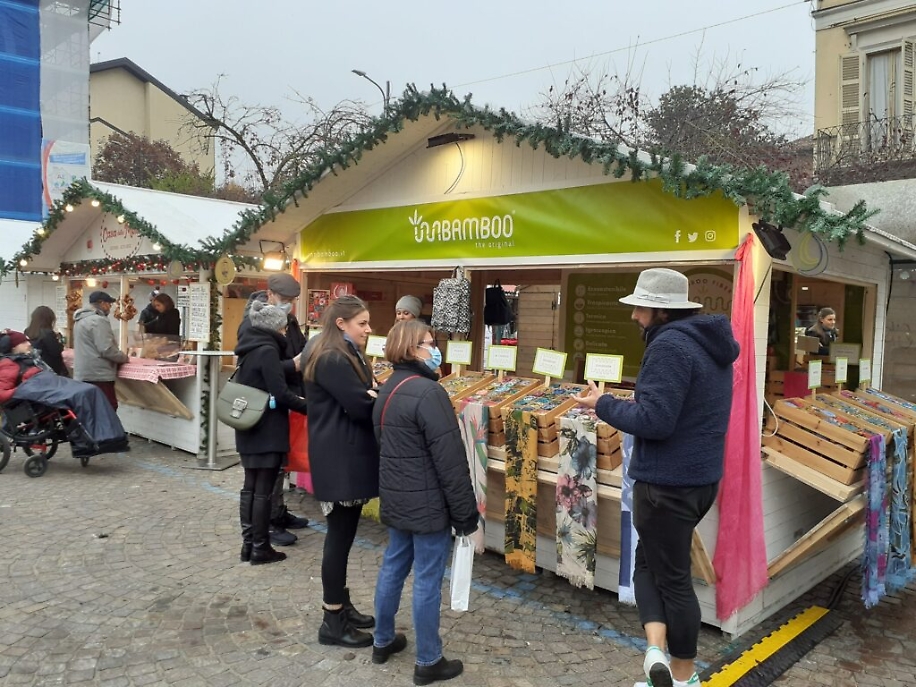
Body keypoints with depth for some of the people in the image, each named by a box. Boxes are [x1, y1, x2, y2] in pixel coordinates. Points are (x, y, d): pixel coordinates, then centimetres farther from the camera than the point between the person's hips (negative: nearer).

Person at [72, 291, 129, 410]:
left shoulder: (81, 319, 16)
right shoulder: (98, 320, -16)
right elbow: (107, 350, -22)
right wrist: (124, 357, -4)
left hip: (83, 374, 10)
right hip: (98, 375, -10)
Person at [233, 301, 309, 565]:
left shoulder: (249, 347, 10)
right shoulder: (267, 350, -17)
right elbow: (280, 393, -21)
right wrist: (308, 406, -9)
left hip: (249, 428, 9)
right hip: (268, 430, -9)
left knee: (250, 486, 13)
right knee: (263, 490, 0)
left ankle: (248, 543, 20)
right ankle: (260, 548, 9)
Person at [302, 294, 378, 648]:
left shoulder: (344, 355, 15)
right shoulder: (333, 360, -19)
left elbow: (364, 395, 12)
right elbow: (362, 407, -23)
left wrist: (378, 392, -8)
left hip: (347, 457, 10)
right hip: (340, 460, -10)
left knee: (342, 534, 17)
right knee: (340, 536, -1)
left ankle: (341, 605, 30)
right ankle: (333, 622, 11)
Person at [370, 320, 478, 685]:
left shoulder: (387, 389, 8)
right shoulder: (428, 392, -22)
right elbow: (450, 461, -22)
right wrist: (467, 516, -16)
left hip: (395, 499, 9)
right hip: (428, 503, -9)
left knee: (392, 568, 20)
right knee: (427, 580, 3)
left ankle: (383, 641, 36)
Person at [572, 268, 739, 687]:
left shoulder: (670, 345, -21)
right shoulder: (708, 342, 10)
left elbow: (653, 421, -26)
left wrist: (603, 404, -12)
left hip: (667, 483, -9)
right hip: (701, 476, 9)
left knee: (671, 576, 7)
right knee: (650, 561, 20)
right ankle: (658, 652, 14)